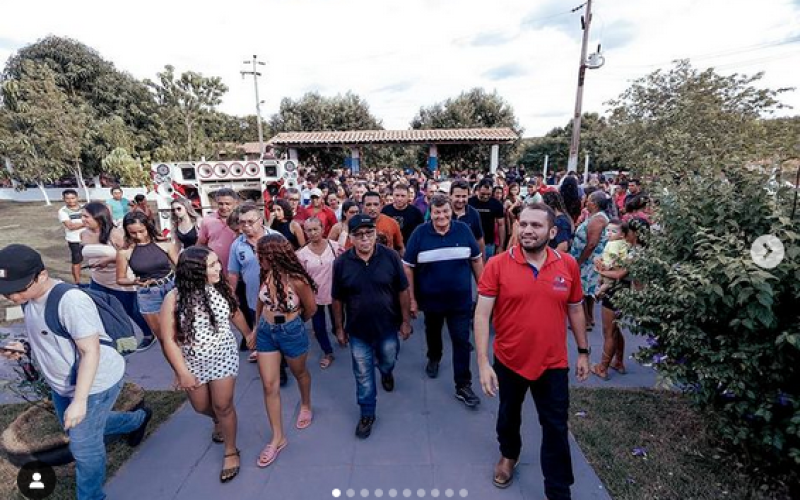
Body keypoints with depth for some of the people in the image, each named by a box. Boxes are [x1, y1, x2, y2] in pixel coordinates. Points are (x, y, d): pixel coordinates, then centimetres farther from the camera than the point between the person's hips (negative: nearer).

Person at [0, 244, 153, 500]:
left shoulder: (70, 301, -31)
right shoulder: (31, 298, -3)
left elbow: (90, 351, -29)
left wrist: (79, 401, -29)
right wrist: (24, 347, -6)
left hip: (95, 383, -9)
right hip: (61, 384, 10)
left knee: (83, 444, 5)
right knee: (81, 428, 28)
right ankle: (139, 418, 51)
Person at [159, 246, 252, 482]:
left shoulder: (221, 288, -14)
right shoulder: (174, 298, -22)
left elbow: (235, 313, 5)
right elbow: (168, 339, -15)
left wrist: (249, 334, 18)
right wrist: (183, 372, -15)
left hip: (224, 357, 0)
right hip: (193, 362, 0)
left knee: (223, 406, 7)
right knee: (201, 406, 20)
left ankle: (231, 451, 29)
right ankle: (219, 421, 55)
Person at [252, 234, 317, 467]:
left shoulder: (297, 280, -26)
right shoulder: (266, 274, -11)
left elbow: (311, 309, -9)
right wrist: (258, 327, 15)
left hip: (291, 332, -4)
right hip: (266, 332, 4)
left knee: (299, 372, 22)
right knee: (269, 385, 6)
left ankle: (306, 406, 53)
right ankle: (278, 438, 21)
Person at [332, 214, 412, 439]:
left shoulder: (390, 257, -16)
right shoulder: (341, 263, -13)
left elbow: (403, 291, -7)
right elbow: (337, 299, -3)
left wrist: (406, 321, -4)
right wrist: (339, 328, 2)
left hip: (387, 327, 0)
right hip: (358, 330, 0)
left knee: (387, 362, 25)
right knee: (363, 375, 14)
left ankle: (386, 372, 62)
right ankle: (367, 414, 35)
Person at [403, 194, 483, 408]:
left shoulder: (463, 230, -8)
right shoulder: (420, 233, -12)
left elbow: (476, 260, 2)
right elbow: (408, 266, -8)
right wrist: (412, 298, -8)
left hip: (461, 299, 0)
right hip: (431, 298, 1)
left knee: (461, 341, 4)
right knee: (433, 332, 24)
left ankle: (463, 386, 17)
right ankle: (433, 358, 53)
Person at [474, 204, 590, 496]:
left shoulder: (568, 265, -6)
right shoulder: (497, 265, -16)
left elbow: (575, 310, 6)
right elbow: (482, 314, -16)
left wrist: (583, 351, 11)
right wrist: (483, 362, -19)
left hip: (553, 363, 1)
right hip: (509, 360, 0)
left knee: (556, 429, 13)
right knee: (509, 414, 24)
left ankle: (558, 491, 36)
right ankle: (508, 455, 54)